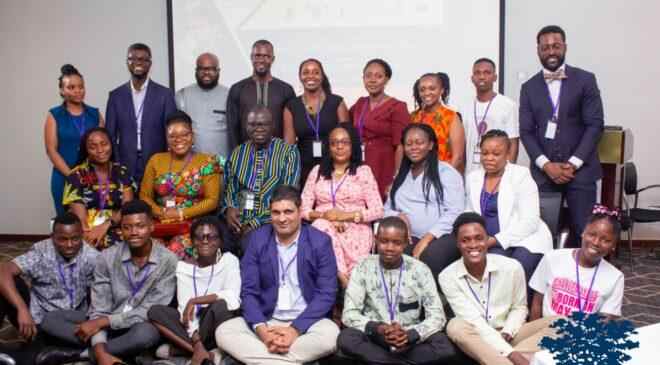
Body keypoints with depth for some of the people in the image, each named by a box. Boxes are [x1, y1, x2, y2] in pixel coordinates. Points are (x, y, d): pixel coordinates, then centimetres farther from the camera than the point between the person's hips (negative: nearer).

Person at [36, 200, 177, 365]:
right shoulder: (107, 257, -7)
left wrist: (102, 322, -21)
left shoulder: (168, 260, -15)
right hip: (107, 321, 4)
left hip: (142, 325, -4)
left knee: (146, 333, -38)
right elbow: (99, 310, -10)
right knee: (51, 319, -12)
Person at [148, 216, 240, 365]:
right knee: (155, 311, -18)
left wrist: (194, 301, -18)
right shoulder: (184, 267, 2)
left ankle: (181, 347, -14)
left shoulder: (228, 260, -5)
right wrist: (197, 343, -24)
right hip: (193, 325, 3)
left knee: (221, 305, -33)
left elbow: (232, 297, -21)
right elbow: (185, 307, -10)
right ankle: (203, 352, -25)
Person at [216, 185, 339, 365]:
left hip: (305, 321, -2)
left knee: (330, 335, -33)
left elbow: (326, 294, -9)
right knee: (223, 331, -21)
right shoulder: (257, 239, 0)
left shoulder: (320, 242, -6)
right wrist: (260, 328, -20)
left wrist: (296, 330, -21)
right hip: (266, 321, 2)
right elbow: (248, 291, -2)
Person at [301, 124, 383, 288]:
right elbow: (304, 209, 9)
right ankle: (344, 278, -25)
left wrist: (346, 215, -13)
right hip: (322, 228, 3)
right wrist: (323, 215, -12)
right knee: (322, 226, -32)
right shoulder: (317, 171, 15)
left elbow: (377, 211, 0)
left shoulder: (363, 171, 8)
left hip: (355, 231, -2)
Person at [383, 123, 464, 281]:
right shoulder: (401, 175, 22)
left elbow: (454, 213, -6)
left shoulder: (446, 172, 5)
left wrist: (427, 238, -15)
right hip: (410, 238, 3)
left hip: (442, 237, -3)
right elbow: (387, 209, 20)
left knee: (430, 256, -36)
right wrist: (398, 216, -4)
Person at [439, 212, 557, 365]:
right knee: (456, 326, -35)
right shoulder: (448, 277, -13)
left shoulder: (512, 267, -8)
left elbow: (519, 308, 8)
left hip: (508, 336, 3)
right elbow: (472, 321, -20)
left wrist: (506, 334, -13)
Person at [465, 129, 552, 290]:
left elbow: (529, 221, -12)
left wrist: (496, 240, -19)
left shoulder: (521, 175, -3)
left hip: (524, 240, -3)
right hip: (493, 244, 3)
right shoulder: (473, 178, 12)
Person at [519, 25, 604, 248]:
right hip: (543, 172, 2)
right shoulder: (529, 87, 8)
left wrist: (573, 164, -11)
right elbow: (526, 131, 3)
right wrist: (546, 165, -10)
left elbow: (595, 125, -3)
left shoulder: (585, 80, 2)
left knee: (583, 232, -1)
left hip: (580, 170, -1)